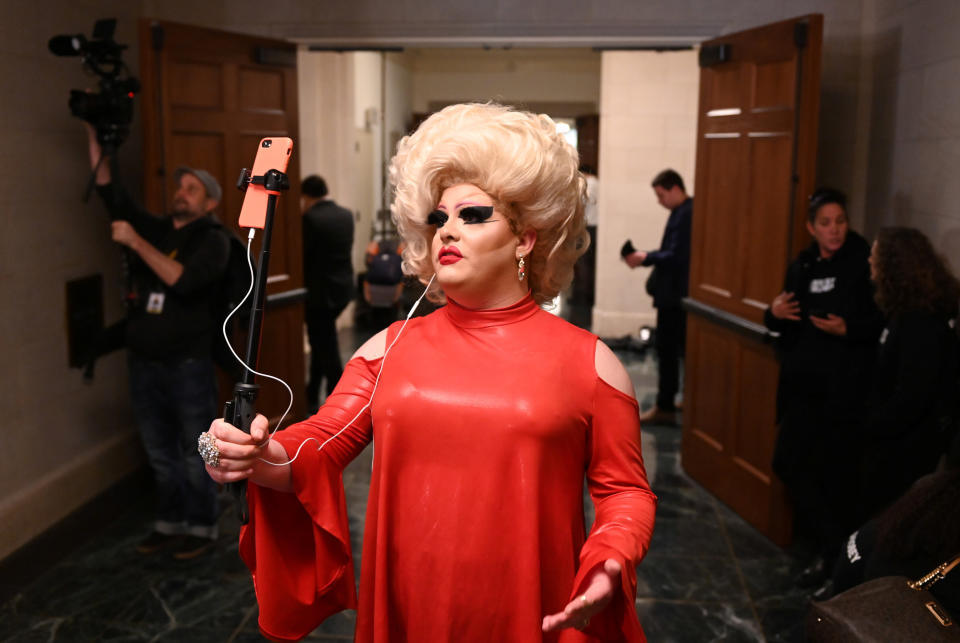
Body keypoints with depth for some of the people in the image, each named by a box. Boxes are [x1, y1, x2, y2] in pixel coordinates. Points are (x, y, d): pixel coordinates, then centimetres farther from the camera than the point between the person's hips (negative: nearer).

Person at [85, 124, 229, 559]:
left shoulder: (213, 239, -5)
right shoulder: (153, 228, 11)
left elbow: (182, 280, -22)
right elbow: (109, 191, 6)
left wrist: (136, 243, -19)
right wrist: (93, 134, 0)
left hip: (189, 363, -5)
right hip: (143, 361, 6)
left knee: (195, 454, 4)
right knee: (160, 453, 15)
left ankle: (201, 528, 18)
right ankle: (169, 524, 28)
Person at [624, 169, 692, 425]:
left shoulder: (684, 215, -17)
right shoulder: (685, 212, 13)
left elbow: (676, 256, -23)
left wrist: (645, 257, -13)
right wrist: (647, 257, 5)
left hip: (674, 294, -10)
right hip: (681, 292, 10)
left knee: (667, 348, -4)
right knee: (686, 346, 16)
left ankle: (665, 408, 4)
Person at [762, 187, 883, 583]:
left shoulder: (864, 264, -7)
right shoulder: (802, 266, 10)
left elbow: (884, 323, -9)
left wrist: (847, 329, -24)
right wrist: (775, 314, -3)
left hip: (844, 387, -6)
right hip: (803, 384, 6)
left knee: (835, 472, 1)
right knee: (788, 461, 4)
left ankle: (831, 551, 20)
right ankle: (830, 542, 21)